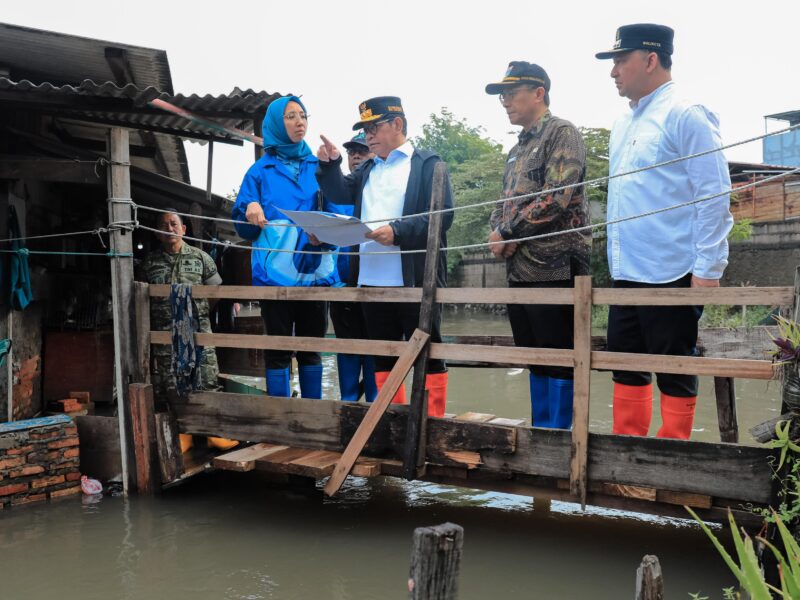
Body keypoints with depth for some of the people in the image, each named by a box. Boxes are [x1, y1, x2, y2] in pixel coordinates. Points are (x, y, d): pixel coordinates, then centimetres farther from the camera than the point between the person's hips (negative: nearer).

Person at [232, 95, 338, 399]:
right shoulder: (260, 170, 6)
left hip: (315, 270, 2)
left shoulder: (318, 167, 10)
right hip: (275, 272, -2)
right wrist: (251, 211, -17)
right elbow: (243, 229, 5)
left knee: (311, 349, 10)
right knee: (277, 351, 2)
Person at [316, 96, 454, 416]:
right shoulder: (367, 169, 22)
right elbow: (340, 194, 11)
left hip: (413, 278, -6)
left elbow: (443, 214, -9)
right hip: (372, 278, 6)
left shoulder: (427, 163, 2)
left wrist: (398, 231, -19)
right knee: (382, 354, 11)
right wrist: (330, 163, -4)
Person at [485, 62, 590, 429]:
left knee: (560, 362, -2)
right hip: (520, 271, 9)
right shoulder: (519, 148, 20)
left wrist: (507, 233, -10)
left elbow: (555, 199, -18)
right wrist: (497, 232, -1)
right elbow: (505, 202, 21)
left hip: (555, 268, -8)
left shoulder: (562, 133, -6)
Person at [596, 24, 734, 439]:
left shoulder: (685, 115, -9)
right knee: (626, 367, 13)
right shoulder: (622, 126, 15)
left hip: (671, 276, -8)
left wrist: (707, 270, -16)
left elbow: (714, 197, -13)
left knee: (674, 373, 3)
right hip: (627, 276, 8)